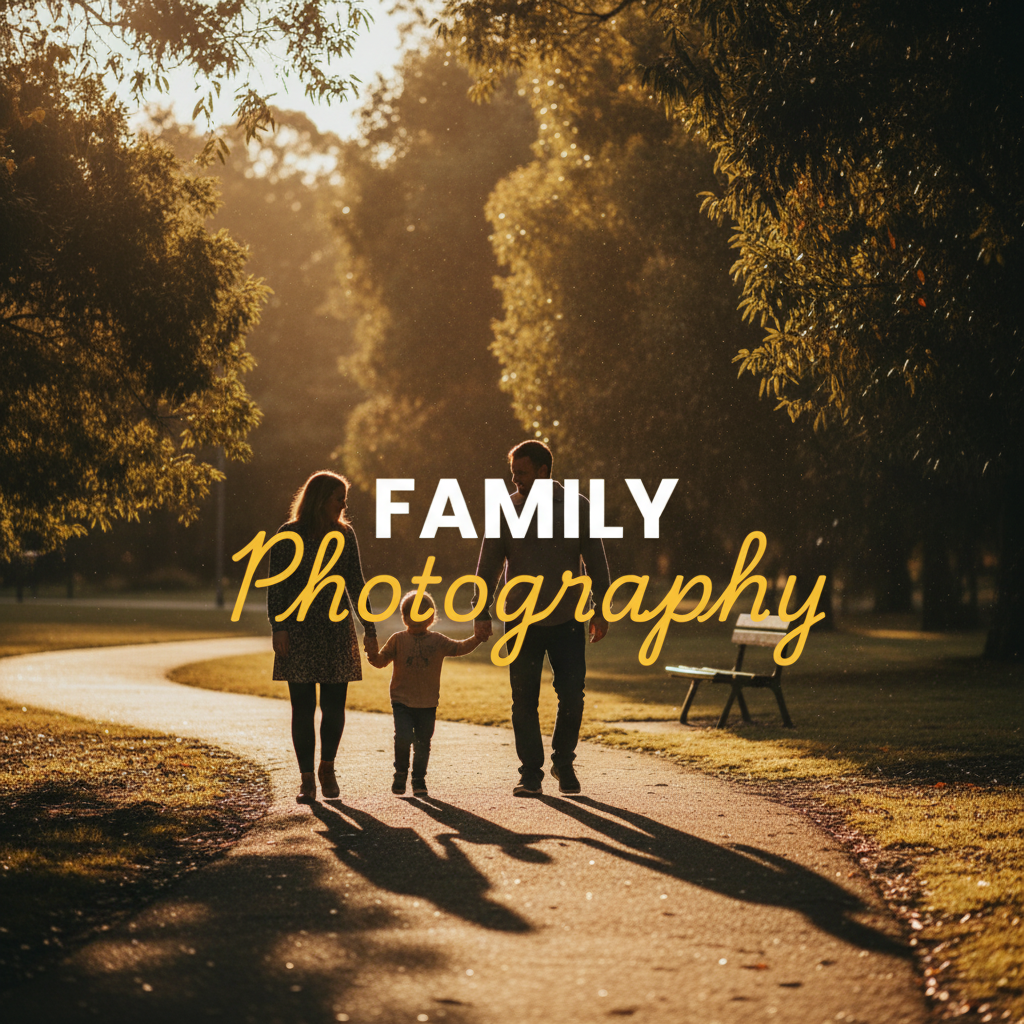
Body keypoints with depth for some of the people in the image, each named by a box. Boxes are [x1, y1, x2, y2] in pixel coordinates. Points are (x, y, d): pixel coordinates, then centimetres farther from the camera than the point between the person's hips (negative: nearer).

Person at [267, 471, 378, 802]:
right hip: (299, 629, -3)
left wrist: (369, 629, 8)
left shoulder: (344, 534, 9)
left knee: (334, 704, 0)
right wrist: (278, 628, -12)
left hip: (337, 629, 3)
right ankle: (307, 778, 7)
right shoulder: (290, 535, -1)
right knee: (303, 706, -1)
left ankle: (327, 768, 21)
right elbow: (276, 585, -3)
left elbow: (356, 585, 12)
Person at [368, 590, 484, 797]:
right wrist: (373, 655, -22)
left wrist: (477, 638, 0)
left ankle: (419, 779, 20)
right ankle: (401, 772, 8)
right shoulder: (398, 640, 1)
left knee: (422, 743, 6)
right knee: (403, 737, -16)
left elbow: (460, 648, 13)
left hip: (427, 704, 2)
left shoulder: (438, 641, 5)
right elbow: (381, 661, -1)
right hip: (402, 701, -2)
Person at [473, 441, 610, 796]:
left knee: (572, 697, -4)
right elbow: (488, 566, 5)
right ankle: (530, 773, 10)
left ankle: (563, 763, 18)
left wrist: (600, 611, 1)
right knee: (524, 701, 1)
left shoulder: (577, 508, 1)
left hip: (567, 620, -1)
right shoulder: (506, 512, 2)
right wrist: (482, 613, -1)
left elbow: (596, 563, 5)